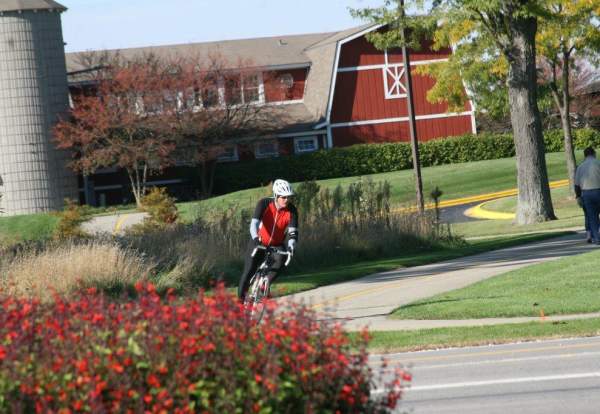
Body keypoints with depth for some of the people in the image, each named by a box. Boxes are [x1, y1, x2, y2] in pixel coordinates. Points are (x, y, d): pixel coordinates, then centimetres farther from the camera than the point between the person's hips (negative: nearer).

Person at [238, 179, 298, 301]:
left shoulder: (291, 210, -18)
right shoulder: (264, 204, -23)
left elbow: (292, 231, -25)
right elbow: (254, 223, -35)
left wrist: (291, 245, -45)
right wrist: (255, 239, -53)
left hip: (276, 244, 1)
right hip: (259, 242, -1)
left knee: (281, 259, -30)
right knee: (248, 271, -10)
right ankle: (241, 298, 9)